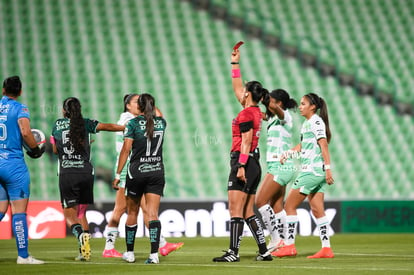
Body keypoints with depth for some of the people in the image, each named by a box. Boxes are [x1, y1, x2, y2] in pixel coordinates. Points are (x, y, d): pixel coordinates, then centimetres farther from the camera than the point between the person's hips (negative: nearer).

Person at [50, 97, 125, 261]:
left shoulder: (58, 125, 8)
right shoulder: (86, 124, 5)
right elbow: (107, 127, -8)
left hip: (66, 174, -2)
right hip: (86, 173, 2)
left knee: (69, 214, 2)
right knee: (81, 213, 15)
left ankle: (81, 234, -30)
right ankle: (83, 252, 4)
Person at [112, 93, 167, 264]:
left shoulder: (133, 124, -6)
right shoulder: (161, 123, 6)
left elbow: (126, 150, -9)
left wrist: (118, 175, -5)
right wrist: (152, 104, 48)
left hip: (137, 172, -2)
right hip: (157, 172, 2)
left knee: (132, 213, 12)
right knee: (153, 214, -4)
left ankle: (129, 253, 20)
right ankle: (154, 254, -17)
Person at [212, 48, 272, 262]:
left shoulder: (246, 113, -11)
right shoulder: (255, 111, 14)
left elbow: (246, 142, -18)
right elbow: (237, 88, 28)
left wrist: (241, 166, -22)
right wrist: (235, 63, 33)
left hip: (244, 163, -9)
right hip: (254, 165, 9)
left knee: (235, 211, -9)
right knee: (248, 213, 10)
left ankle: (233, 252, -11)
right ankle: (264, 251, 7)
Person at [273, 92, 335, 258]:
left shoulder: (316, 121, -9)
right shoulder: (307, 123, 18)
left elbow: (323, 145, -16)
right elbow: (303, 145, 27)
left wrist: (328, 168, -23)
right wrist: (288, 153, 11)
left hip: (312, 170, -9)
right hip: (314, 172, 9)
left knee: (290, 205, -4)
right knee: (317, 210, 6)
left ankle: (289, 245, -3)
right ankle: (326, 248, 3)